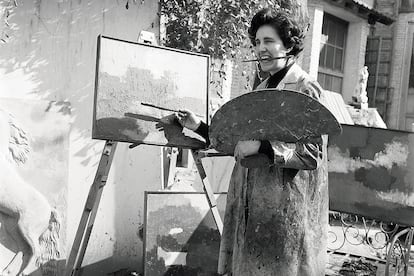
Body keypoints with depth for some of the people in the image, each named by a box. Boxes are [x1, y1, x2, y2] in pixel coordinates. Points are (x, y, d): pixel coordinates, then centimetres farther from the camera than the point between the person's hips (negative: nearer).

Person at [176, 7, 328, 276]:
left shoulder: (306, 90, -9)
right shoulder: (261, 89, 14)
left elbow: (312, 155, -14)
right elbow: (239, 141, 17)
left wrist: (262, 147, -23)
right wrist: (199, 126, 11)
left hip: (285, 211, -7)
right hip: (249, 208, 7)